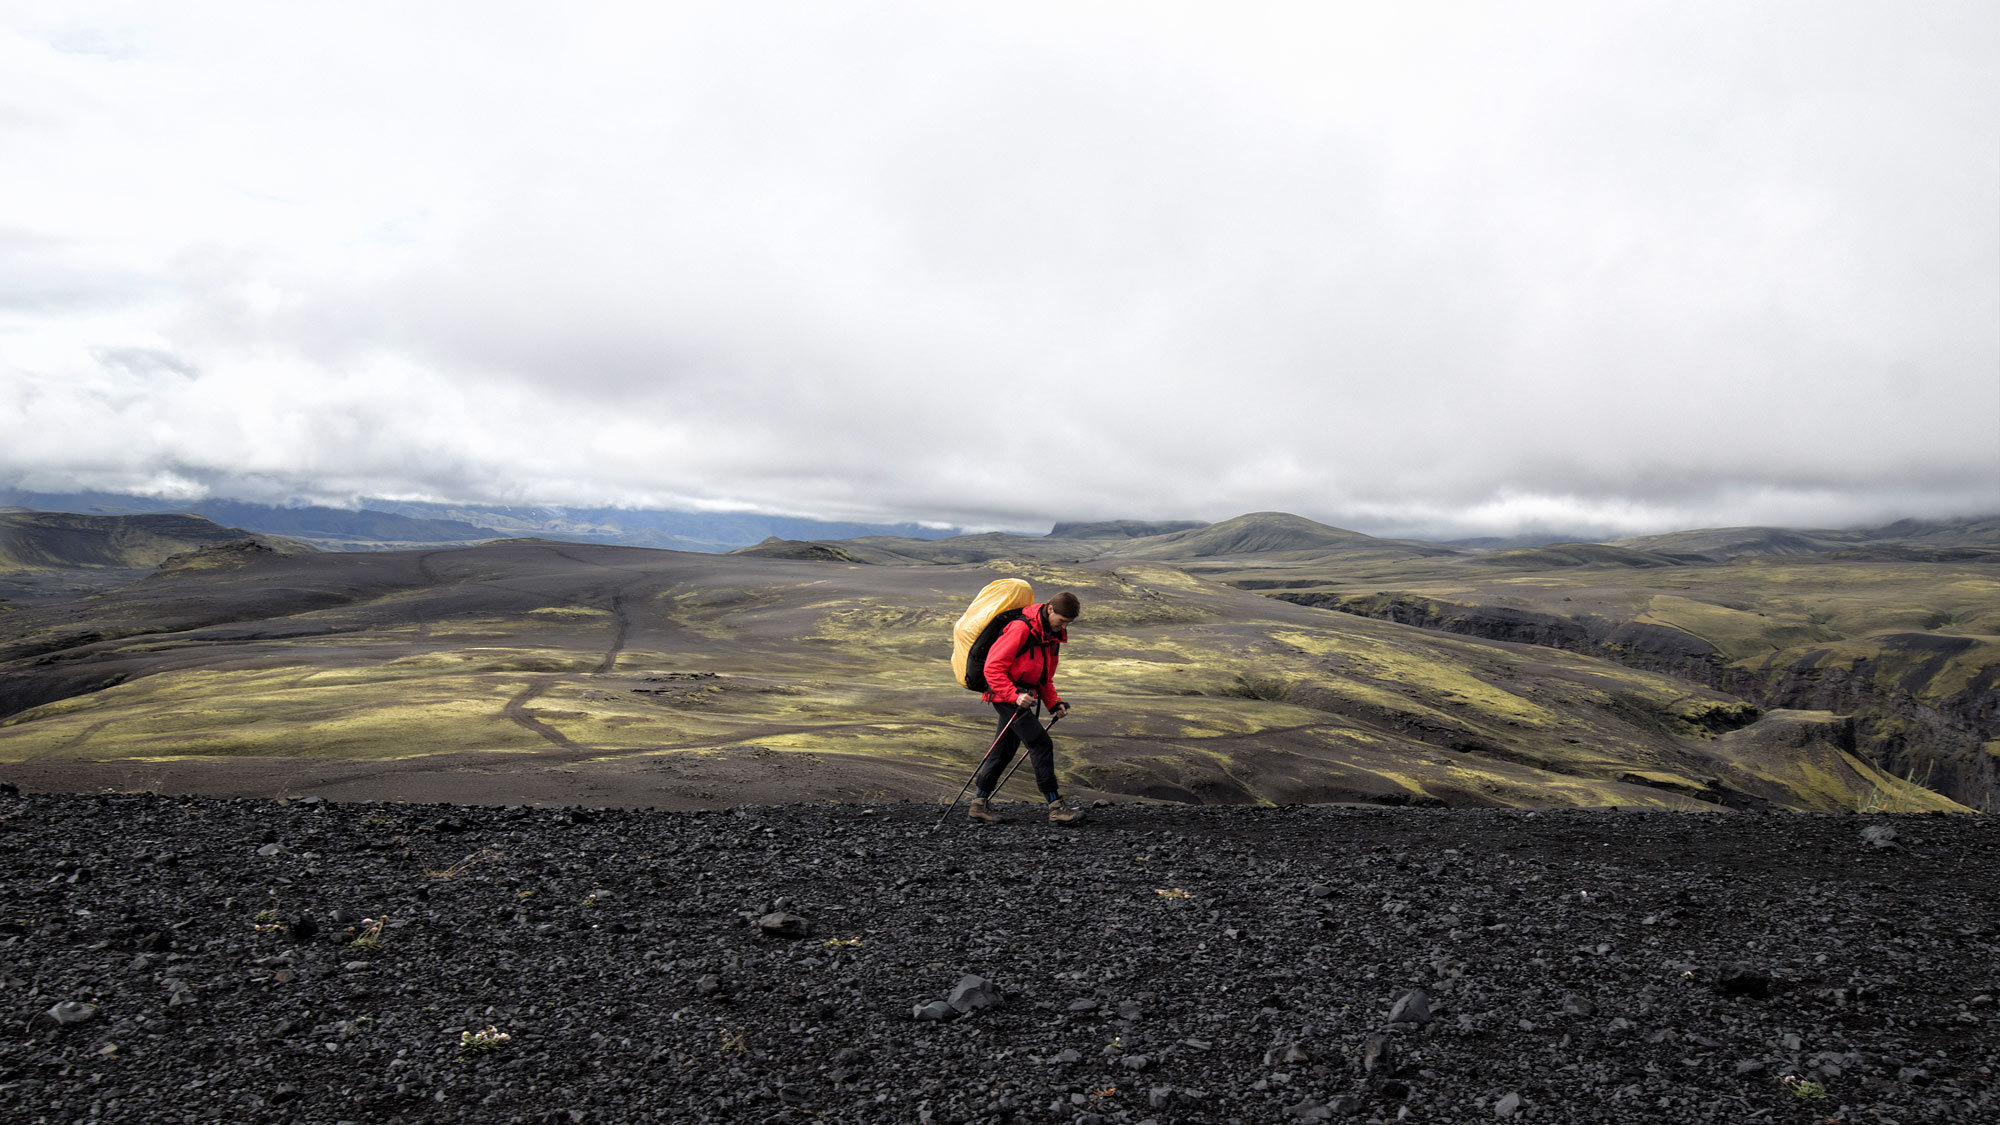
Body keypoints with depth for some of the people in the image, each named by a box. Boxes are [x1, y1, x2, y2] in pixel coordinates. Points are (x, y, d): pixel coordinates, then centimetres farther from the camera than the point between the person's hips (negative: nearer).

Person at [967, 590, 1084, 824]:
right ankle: (1056, 807, -8)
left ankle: (980, 804, 21)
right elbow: (993, 667, -21)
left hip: (1022, 695, 9)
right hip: (1006, 694, -9)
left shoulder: (1052, 634, 10)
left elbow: (1044, 676, 21)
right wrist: (1014, 695, -27)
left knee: (1005, 748, 11)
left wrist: (1053, 702, 9)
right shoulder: (1020, 628, -20)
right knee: (1041, 743, -12)